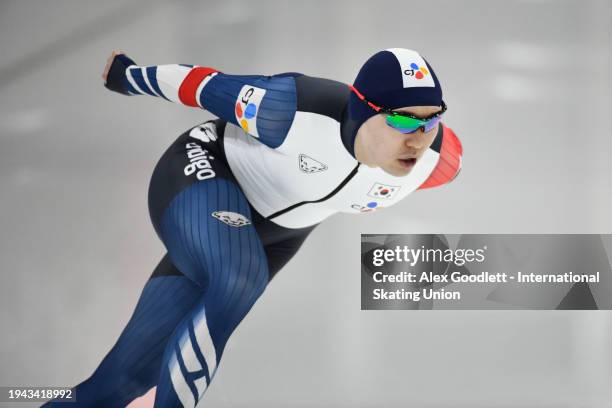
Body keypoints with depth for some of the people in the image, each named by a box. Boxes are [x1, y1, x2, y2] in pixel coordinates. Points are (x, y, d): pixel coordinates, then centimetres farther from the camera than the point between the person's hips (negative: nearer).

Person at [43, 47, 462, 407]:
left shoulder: (436, 161, -22)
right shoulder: (302, 110, -37)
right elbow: (211, 88, -20)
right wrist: (129, 76, -2)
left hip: (275, 232, 6)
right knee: (239, 284, -38)